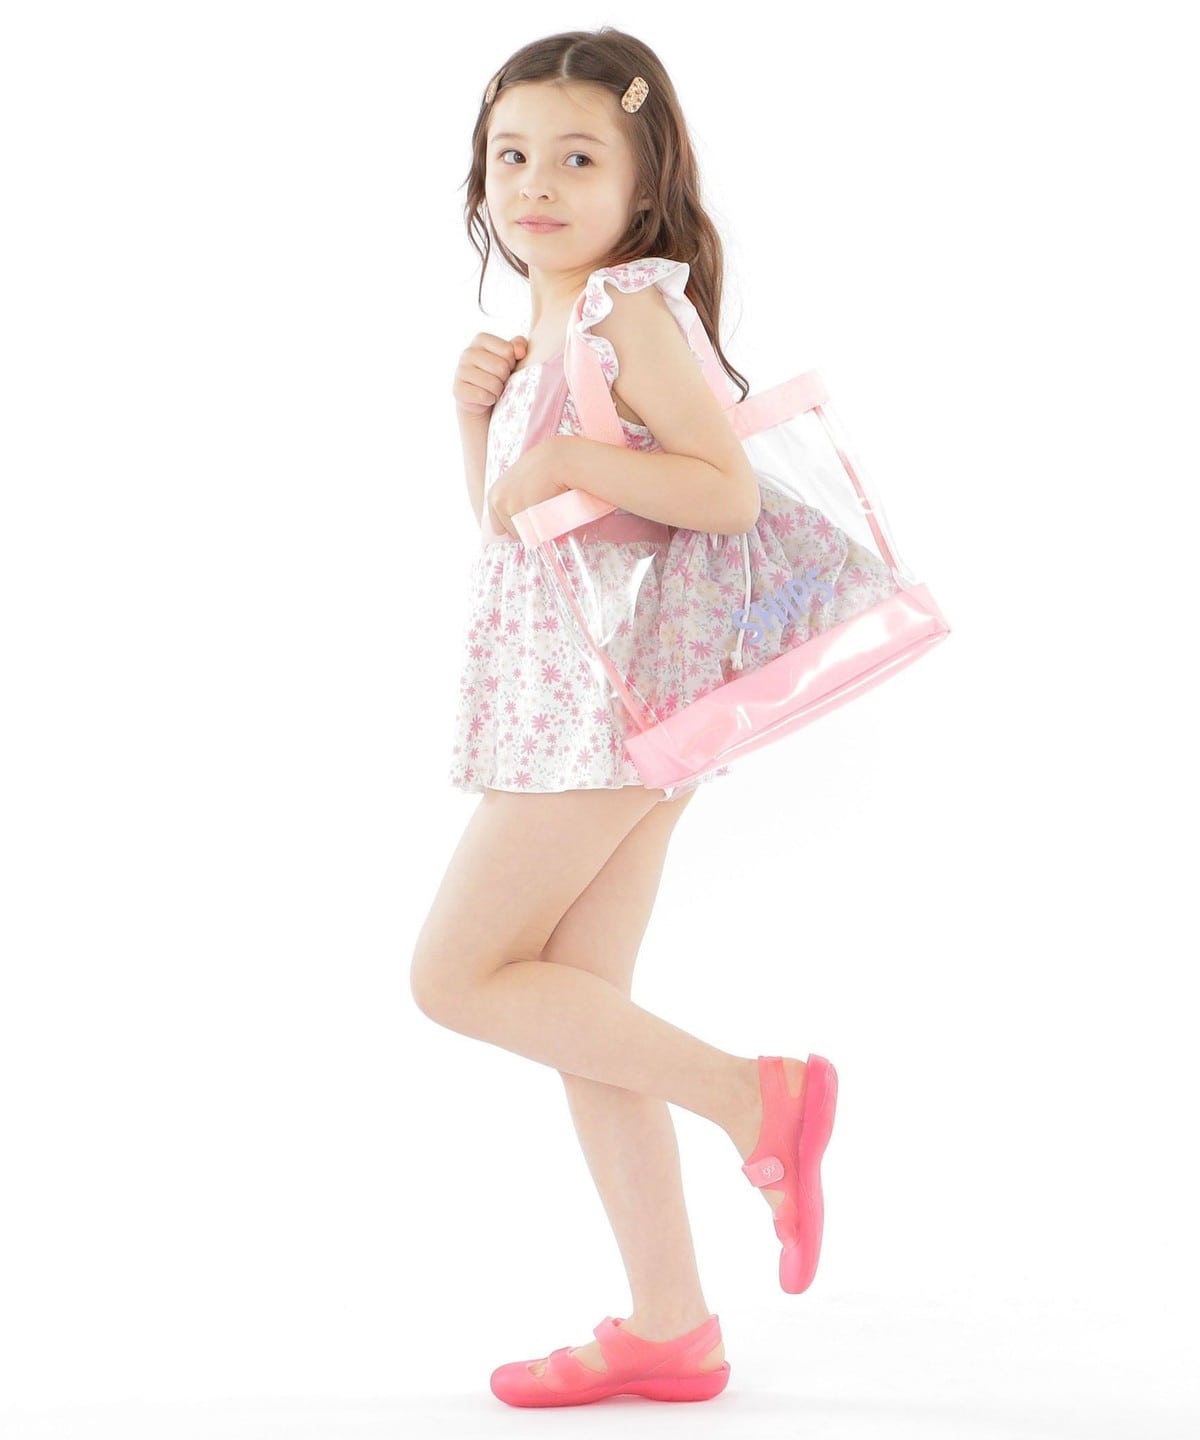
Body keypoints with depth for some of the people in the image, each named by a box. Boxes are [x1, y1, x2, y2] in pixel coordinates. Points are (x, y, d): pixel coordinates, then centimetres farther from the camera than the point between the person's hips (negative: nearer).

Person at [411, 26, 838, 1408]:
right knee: (574, 1005, 9)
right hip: (592, 710, 10)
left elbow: (732, 492, -22)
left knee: (458, 974, -5)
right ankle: (670, 1327, 15)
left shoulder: (627, 312, -12)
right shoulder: (543, 325, 16)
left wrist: (565, 459, -27)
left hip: (604, 697, -10)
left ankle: (754, 1097, -2)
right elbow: (506, 523, 19)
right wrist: (476, 415, 3)